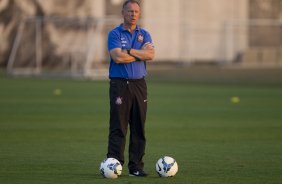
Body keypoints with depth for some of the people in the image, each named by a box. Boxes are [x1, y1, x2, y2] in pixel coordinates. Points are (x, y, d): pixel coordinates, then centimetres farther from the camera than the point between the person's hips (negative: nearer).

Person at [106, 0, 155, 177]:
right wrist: (141, 53, -5)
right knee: (118, 127, -7)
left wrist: (129, 51, -10)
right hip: (119, 83, -4)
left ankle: (136, 166, 6)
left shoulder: (144, 35, 12)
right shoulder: (115, 34, 1)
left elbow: (151, 54, -5)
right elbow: (117, 57, -15)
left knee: (139, 127, 3)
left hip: (139, 83, 4)